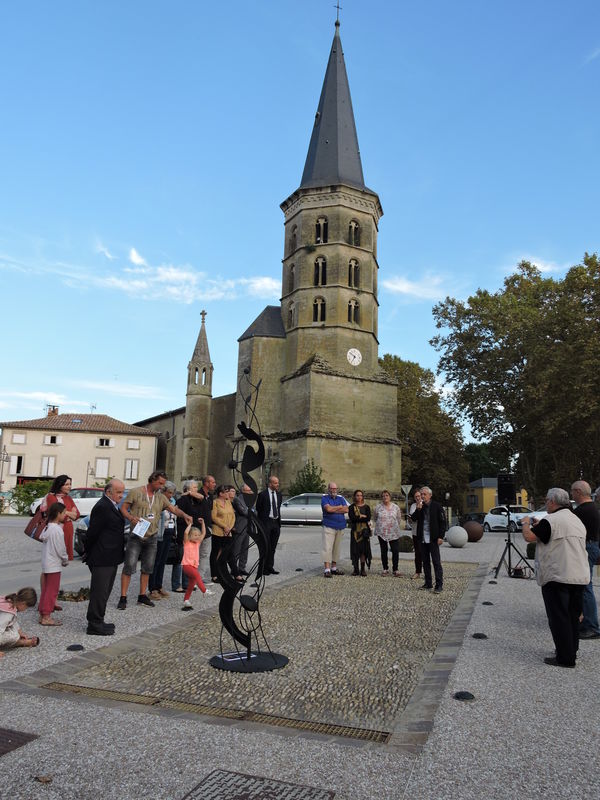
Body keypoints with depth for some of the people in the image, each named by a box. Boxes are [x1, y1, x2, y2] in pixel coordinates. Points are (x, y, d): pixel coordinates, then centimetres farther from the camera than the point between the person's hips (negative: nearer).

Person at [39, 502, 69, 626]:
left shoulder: (47, 528, 10)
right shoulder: (57, 529, -19)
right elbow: (60, 549, -18)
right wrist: (65, 560, -2)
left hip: (46, 563, 9)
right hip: (54, 565, -9)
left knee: (46, 589, 16)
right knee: (52, 591, -2)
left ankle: (42, 614, 22)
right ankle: (46, 617, 1)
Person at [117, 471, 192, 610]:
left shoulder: (161, 497, 10)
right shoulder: (136, 492, -4)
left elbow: (173, 508, 4)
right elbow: (123, 508, -2)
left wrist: (184, 515, -15)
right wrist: (131, 517, -21)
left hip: (151, 537, 5)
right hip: (136, 536, -5)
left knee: (147, 568, 10)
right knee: (129, 567, -7)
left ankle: (142, 596, 21)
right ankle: (123, 598, 0)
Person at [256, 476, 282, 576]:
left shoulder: (279, 494, 10)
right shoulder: (262, 494, -8)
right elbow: (258, 509, -2)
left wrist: (279, 521, 16)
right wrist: (259, 523, -2)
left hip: (276, 523, 5)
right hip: (266, 522, -5)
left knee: (273, 547, 9)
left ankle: (270, 567, 18)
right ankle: (264, 568, 5)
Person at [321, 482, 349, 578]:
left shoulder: (341, 498, 14)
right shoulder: (325, 498, 1)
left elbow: (346, 510, 0)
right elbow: (328, 509, -16)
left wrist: (333, 509, -8)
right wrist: (340, 507, -3)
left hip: (340, 527, 5)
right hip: (329, 526, -5)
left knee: (336, 548, 10)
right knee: (327, 548, -10)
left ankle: (334, 568, 19)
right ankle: (327, 569, -10)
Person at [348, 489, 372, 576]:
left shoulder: (366, 507, 7)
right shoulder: (351, 507, 6)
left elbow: (368, 518, -7)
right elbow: (351, 518, -10)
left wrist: (358, 517, -9)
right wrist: (362, 516, -10)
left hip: (364, 531, 0)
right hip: (355, 531, 0)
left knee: (363, 550, -3)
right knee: (355, 550, -1)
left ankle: (363, 569, 3)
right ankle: (356, 569, 6)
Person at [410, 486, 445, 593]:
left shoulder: (436, 506, -6)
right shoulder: (419, 506, 8)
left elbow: (442, 522, -6)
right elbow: (413, 518, 2)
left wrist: (441, 536, -12)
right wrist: (418, 509, -14)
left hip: (433, 539, -5)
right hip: (422, 539, 6)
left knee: (436, 562, -4)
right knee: (425, 562, 12)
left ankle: (439, 584, 0)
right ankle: (428, 583, 20)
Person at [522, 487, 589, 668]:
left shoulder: (550, 520, -14)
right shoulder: (577, 520, 14)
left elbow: (529, 536, -17)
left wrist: (526, 523, 3)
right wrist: (539, 525, 22)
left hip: (557, 577, -8)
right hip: (580, 577, 9)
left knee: (559, 619, -1)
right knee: (573, 617, 17)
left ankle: (565, 658, 2)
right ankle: (572, 652, 26)